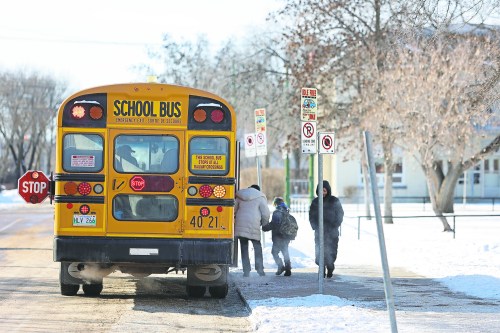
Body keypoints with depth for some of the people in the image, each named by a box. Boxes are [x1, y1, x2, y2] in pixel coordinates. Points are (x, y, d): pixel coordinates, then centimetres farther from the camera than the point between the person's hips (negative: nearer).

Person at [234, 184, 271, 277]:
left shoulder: (240, 197, 14)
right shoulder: (260, 198, 4)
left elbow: (234, 210, 14)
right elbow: (266, 214, 0)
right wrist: (264, 224, 16)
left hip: (240, 226, 3)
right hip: (253, 227, -3)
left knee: (244, 248, 6)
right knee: (257, 247, 8)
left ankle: (246, 271, 2)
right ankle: (260, 269, 0)